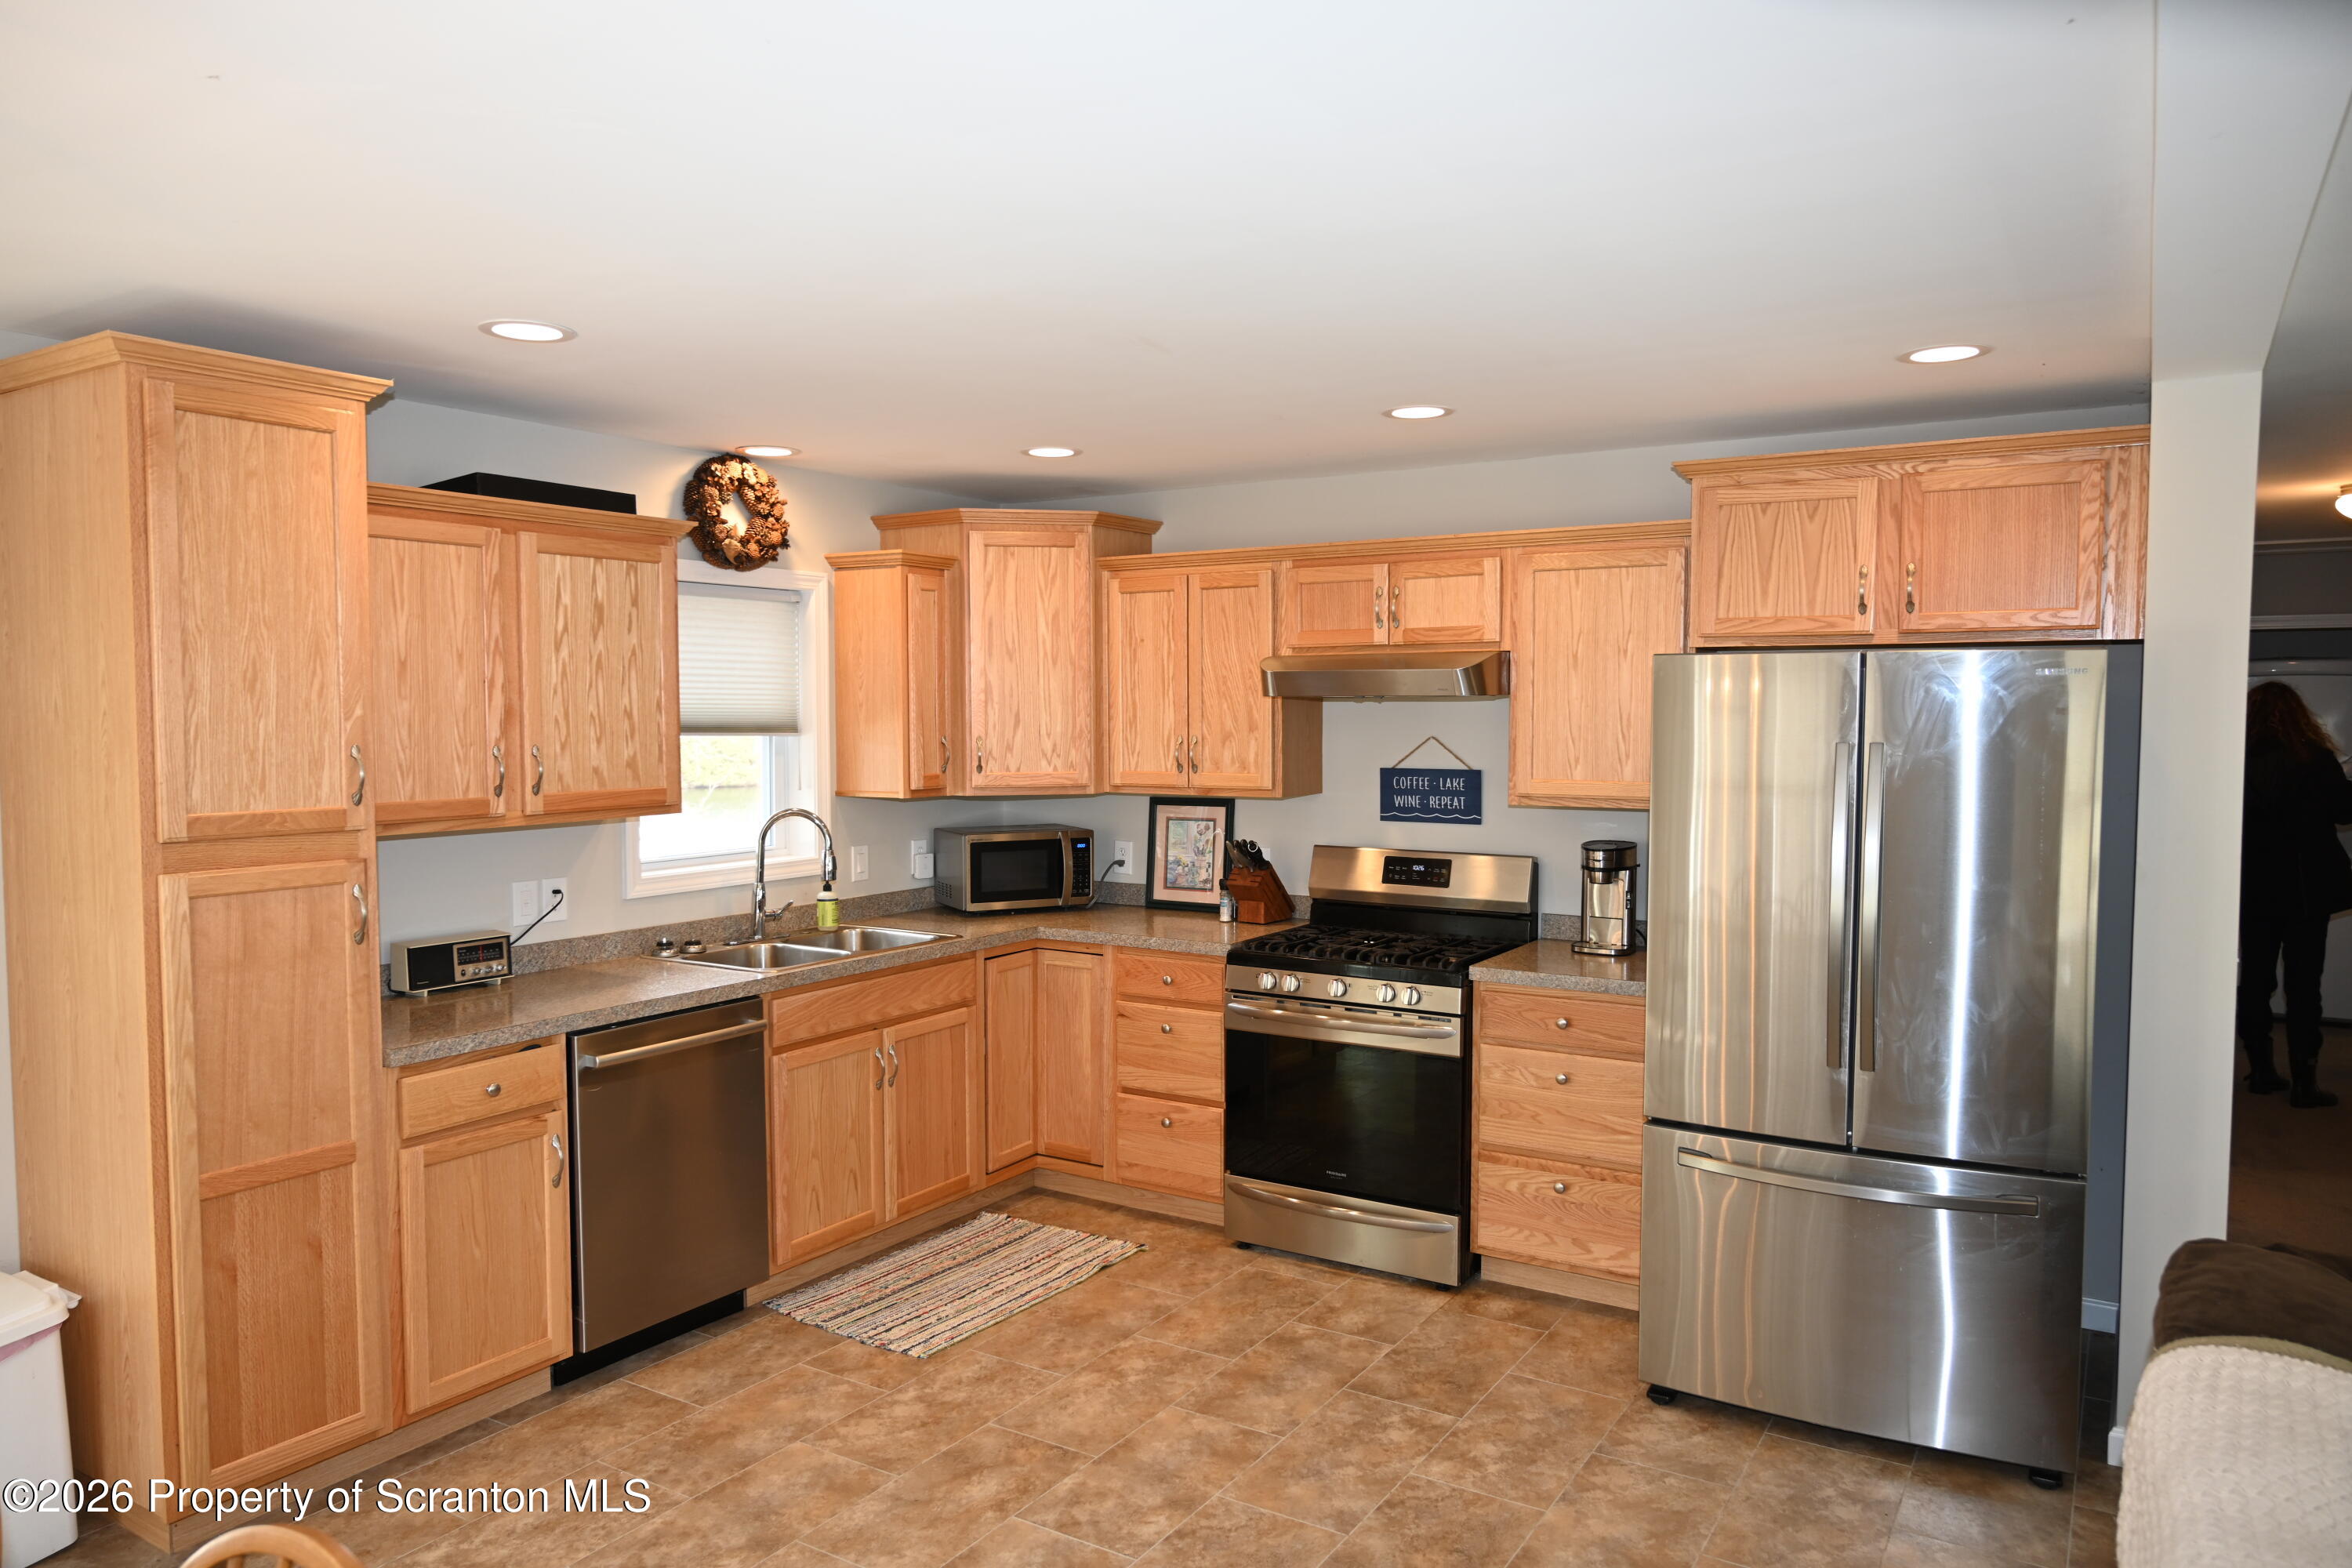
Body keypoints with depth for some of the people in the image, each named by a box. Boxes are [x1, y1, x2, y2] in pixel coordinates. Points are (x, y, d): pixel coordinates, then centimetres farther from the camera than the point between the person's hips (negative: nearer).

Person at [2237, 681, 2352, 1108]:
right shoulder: (2313, 757, -10)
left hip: (2254, 888, 2)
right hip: (2306, 888, -2)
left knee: (2255, 979, 11)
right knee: (2303, 983, 2)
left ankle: (2261, 1070, 16)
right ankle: (2303, 1082, 2)